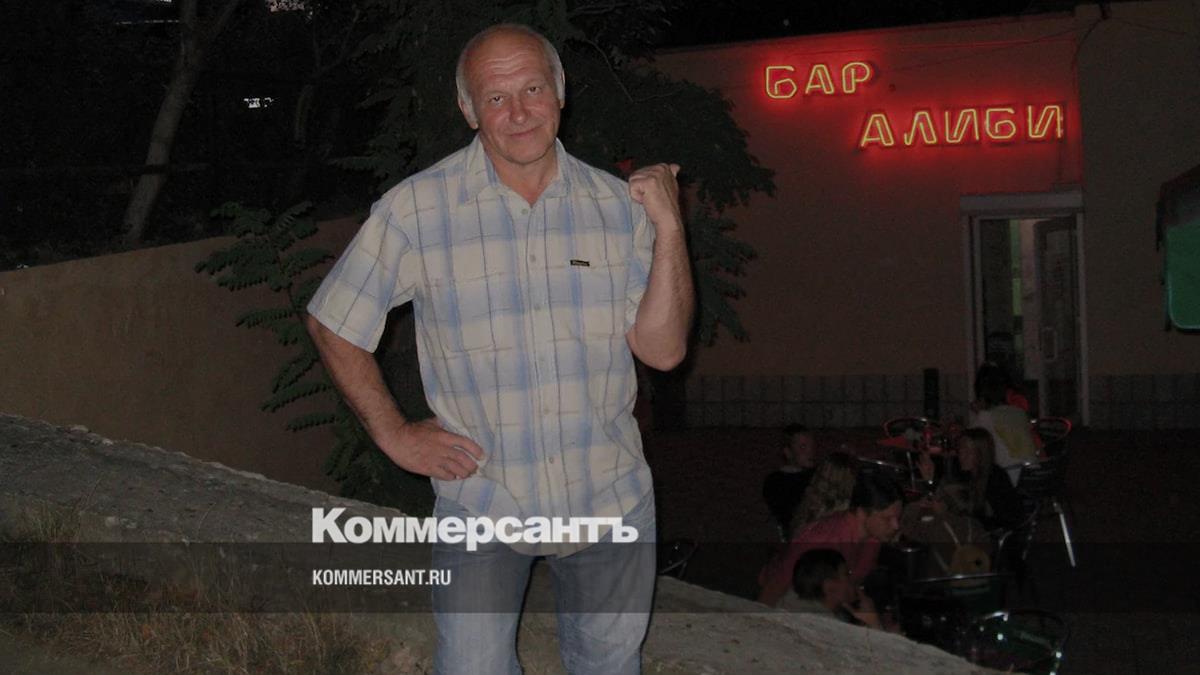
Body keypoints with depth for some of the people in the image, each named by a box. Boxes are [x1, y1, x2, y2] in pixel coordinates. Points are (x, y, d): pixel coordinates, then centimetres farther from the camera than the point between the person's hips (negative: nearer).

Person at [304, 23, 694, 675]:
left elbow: (662, 349, -8)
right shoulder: (415, 208, -11)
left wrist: (669, 229, -17)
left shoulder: (617, 204, -4)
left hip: (610, 499, 3)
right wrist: (394, 435, -3)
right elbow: (332, 325, -1)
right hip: (479, 506, -2)